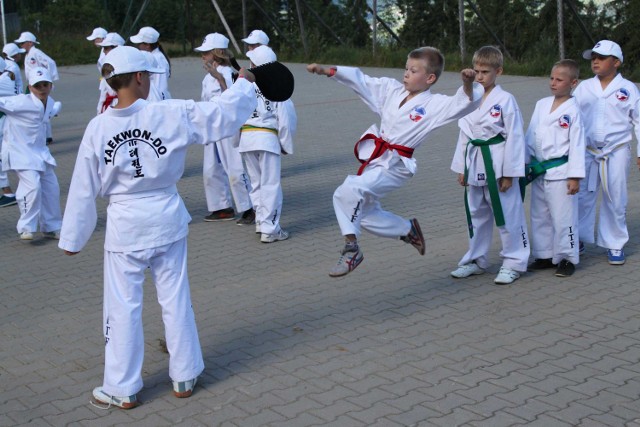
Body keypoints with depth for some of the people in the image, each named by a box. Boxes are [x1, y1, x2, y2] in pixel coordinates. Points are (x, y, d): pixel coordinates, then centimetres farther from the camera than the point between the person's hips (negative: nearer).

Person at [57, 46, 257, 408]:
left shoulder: (98, 127, -8)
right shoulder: (171, 114, -11)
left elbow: (84, 188, -2)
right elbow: (224, 114, -3)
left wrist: (73, 238, 8)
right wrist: (244, 83, 16)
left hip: (125, 225, -1)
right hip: (167, 219, 1)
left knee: (124, 306, 9)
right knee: (176, 299, 14)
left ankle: (123, 389, 19)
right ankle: (185, 376, 27)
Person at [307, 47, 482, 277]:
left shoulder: (435, 104, -9)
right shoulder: (392, 89, 6)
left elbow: (463, 102, -22)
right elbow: (360, 80, 5)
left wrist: (468, 84, -42)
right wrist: (325, 70, -2)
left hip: (395, 165, -8)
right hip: (375, 159, 8)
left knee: (351, 190, -28)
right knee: (363, 211, 18)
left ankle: (351, 249, -13)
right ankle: (409, 230, 38)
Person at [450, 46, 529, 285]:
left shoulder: (505, 100, -10)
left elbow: (515, 136, -11)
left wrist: (509, 173, -13)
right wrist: (461, 167, 10)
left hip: (498, 164, -6)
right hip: (475, 164, 6)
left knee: (507, 214, 0)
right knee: (475, 213, 16)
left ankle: (514, 262, 13)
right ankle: (476, 260, 30)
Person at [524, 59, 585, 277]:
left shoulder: (572, 110, -10)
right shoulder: (541, 105, 7)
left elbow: (576, 144, -12)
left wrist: (574, 176, -14)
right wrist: (525, 162, 11)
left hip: (560, 173, -6)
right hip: (539, 171, 6)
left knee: (563, 217, 1)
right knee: (540, 216, 14)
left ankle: (567, 258, 14)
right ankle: (544, 255, 27)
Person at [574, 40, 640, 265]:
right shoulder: (584, 88, 5)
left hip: (617, 152, -2)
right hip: (587, 152, 2)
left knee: (615, 200, 6)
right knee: (582, 197, 5)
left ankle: (615, 245, 17)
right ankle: (578, 241, 19)